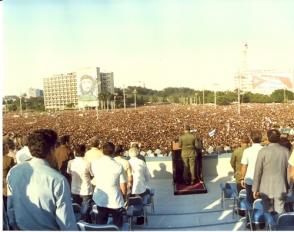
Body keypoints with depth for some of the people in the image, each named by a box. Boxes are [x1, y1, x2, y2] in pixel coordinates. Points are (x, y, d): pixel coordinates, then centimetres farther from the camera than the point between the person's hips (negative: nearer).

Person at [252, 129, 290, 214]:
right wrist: (289, 187, 14)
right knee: (279, 212, 9)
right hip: (281, 187, 2)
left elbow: (257, 171, -8)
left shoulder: (263, 151, -11)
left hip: (266, 188, -2)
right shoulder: (286, 151, -3)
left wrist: (255, 189, 0)